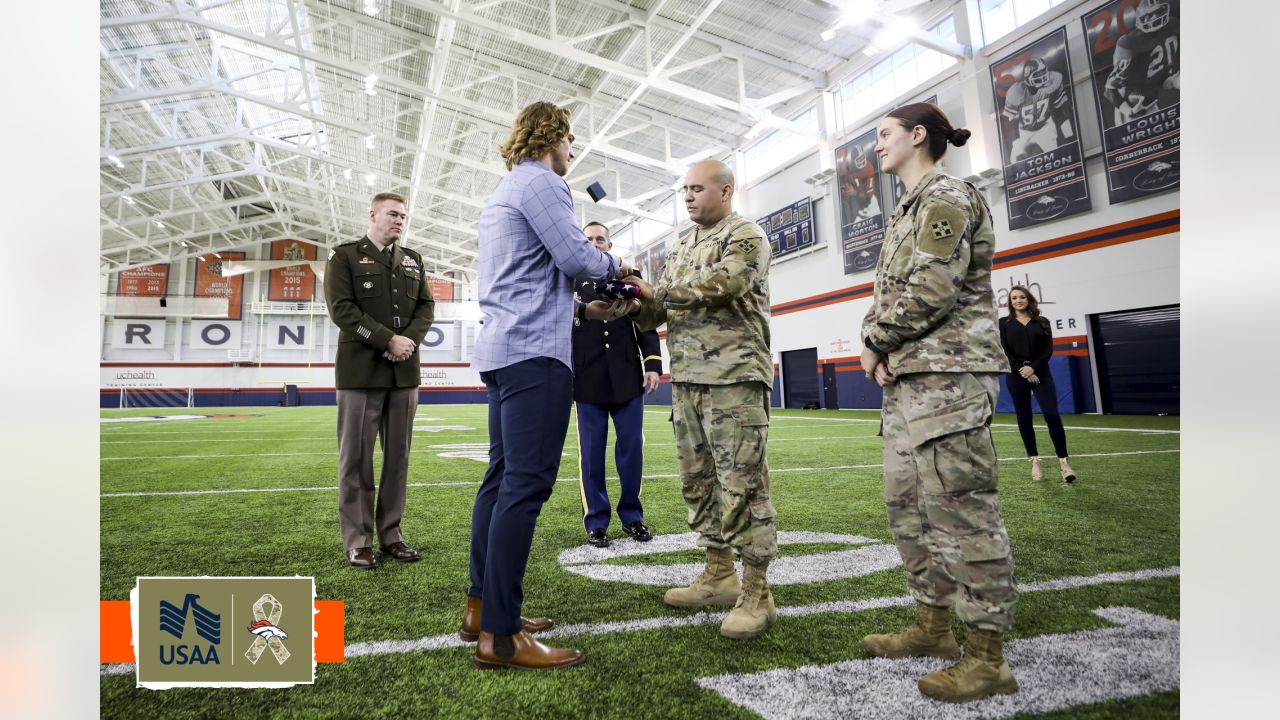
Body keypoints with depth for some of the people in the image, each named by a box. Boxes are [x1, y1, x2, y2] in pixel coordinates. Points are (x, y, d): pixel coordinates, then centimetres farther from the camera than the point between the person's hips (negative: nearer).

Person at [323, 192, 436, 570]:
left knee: (398, 455, 6)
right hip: (361, 370, -4)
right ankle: (358, 541, 7)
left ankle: (391, 534, 15)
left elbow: (426, 306, 10)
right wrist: (389, 340, -15)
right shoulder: (345, 256, 3)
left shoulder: (412, 260, 17)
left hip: (405, 370, 5)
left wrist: (410, 340, -9)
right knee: (357, 457, -1)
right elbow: (341, 308, -8)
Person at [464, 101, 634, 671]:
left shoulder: (503, 193, 27)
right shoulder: (540, 182, -4)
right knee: (526, 484, -11)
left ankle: (481, 608, 18)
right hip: (535, 351, -11)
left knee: (503, 478, 11)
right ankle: (500, 635, -7)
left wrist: (585, 310, 22)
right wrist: (615, 266, 7)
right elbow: (576, 256, -14)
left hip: (500, 348, 11)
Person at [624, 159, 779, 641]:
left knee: (742, 485, -6)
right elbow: (656, 310, 18)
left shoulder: (746, 236, 0)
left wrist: (657, 292, -14)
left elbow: (723, 284, -19)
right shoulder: (679, 248, 22)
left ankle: (756, 593, 3)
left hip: (734, 376, -8)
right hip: (686, 379, 8)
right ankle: (719, 575, 24)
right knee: (698, 481, 11)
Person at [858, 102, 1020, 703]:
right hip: (907, 377, 10)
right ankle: (933, 626, 25)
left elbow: (932, 289, -18)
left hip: (947, 374, -10)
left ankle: (988, 657, 4)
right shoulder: (910, 209, 23)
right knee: (907, 504, 12)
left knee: (960, 508, -7)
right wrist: (878, 347, 1)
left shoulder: (947, 196, -6)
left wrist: (877, 342, -6)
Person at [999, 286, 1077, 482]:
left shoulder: (1042, 322, 10)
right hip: (1016, 375, 0)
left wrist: (1033, 368, -14)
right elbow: (1004, 351, -2)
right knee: (1024, 418, 4)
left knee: (1052, 415, -11)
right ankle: (1035, 461, 12)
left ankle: (1063, 461, -5)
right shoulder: (1004, 323, 7)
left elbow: (1048, 349, 1)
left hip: (1040, 372, 0)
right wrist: (1022, 370, -12)